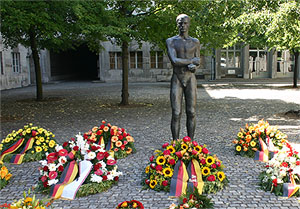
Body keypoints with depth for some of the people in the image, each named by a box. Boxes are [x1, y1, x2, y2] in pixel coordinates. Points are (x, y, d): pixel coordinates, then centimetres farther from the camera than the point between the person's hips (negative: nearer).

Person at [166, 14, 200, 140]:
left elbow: (197, 62, 9)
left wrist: (193, 66, -14)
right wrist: (192, 60, -7)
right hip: (176, 79, -2)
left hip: (191, 79, 2)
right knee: (176, 114, -4)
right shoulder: (171, 41, 3)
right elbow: (174, 61, -11)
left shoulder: (195, 42, 11)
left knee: (191, 113, 1)